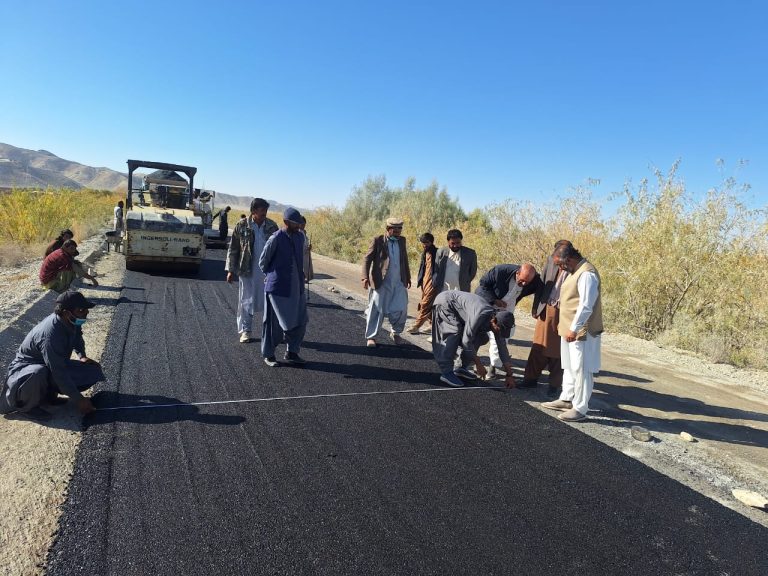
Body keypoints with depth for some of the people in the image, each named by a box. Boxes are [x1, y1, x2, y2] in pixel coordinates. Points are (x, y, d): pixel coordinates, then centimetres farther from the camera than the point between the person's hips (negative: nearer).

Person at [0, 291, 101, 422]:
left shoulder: (72, 322, -13)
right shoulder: (50, 335, -36)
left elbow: (77, 337, 16)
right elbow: (60, 374, -33)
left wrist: (82, 356, -1)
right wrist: (79, 400, -28)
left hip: (55, 365, 8)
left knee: (94, 371, -6)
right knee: (38, 374, -42)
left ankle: (49, 393, 7)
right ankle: (26, 406, -10)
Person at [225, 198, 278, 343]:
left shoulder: (272, 226, 1)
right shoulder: (242, 225, -4)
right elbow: (233, 248, 1)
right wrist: (230, 270, -2)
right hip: (247, 271, -1)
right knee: (246, 301, 7)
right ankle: (245, 331, 19)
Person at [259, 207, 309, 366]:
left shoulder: (300, 237, 6)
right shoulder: (275, 239, -15)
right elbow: (263, 262, -4)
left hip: (296, 287, 6)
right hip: (278, 288, -6)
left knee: (300, 321, 8)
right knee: (274, 323, 3)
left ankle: (291, 353, 24)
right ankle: (268, 355, 20)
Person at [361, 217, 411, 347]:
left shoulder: (402, 241, 10)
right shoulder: (378, 241, -6)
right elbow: (367, 259, -9)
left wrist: (408, 277, 22)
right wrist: (365, 277, -20)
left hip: (399, 283, 4)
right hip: (381, 282, -4)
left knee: (401, 309, 3)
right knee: (376, 310, 3)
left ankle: (396, 333, 26)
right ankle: (371, 337, 16)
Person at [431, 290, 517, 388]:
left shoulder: (497, 320, -13)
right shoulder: (480, 316, -39)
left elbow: (502, 348, -7)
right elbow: (466, 340, -35)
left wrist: (509, 375, -6)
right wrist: (478, 364, -27)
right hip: (444, 302, -8)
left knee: (482, 337, -1)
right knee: (455, 332, -31)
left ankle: (462, 368, 7)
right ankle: (446, 372, -25)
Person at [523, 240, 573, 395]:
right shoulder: (551, 260, 3)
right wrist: (536, 306, 7)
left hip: (563, 313, -4)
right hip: (546, 310, 4)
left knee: (557, 350, 6)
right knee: (538, 346, 11)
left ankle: (554, 384, 18)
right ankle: (531, 378, 23)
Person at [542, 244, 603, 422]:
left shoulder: (587, 274, -20)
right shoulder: (575, 270, 13)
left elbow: (586, 306, -24)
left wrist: (574, 328, -23)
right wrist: (564, 323, 21)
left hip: (582, 332, -10)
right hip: (571, 329, 10)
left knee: (581, 370, -3)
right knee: (569, 367, 18)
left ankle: (580, 409, 5)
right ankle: (567, 399, 30)